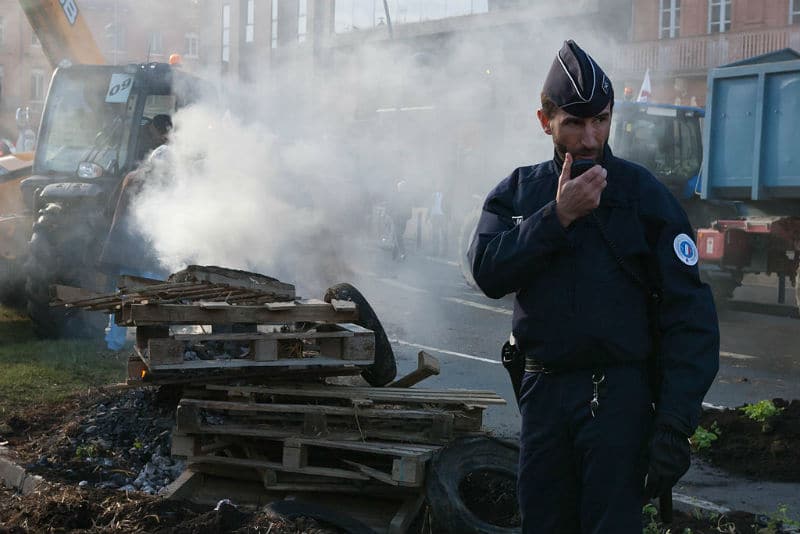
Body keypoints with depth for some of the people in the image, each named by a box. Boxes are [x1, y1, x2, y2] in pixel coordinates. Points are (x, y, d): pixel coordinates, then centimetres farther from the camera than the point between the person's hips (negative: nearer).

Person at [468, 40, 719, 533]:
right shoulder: (518, 192, 8)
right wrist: (558, 216, -17)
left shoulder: (643, 194, -3)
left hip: (618, 395, -3)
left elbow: (690, 316, -8)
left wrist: (676, 424, -16)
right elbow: (488, 271, -8)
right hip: (543, 392, 4)